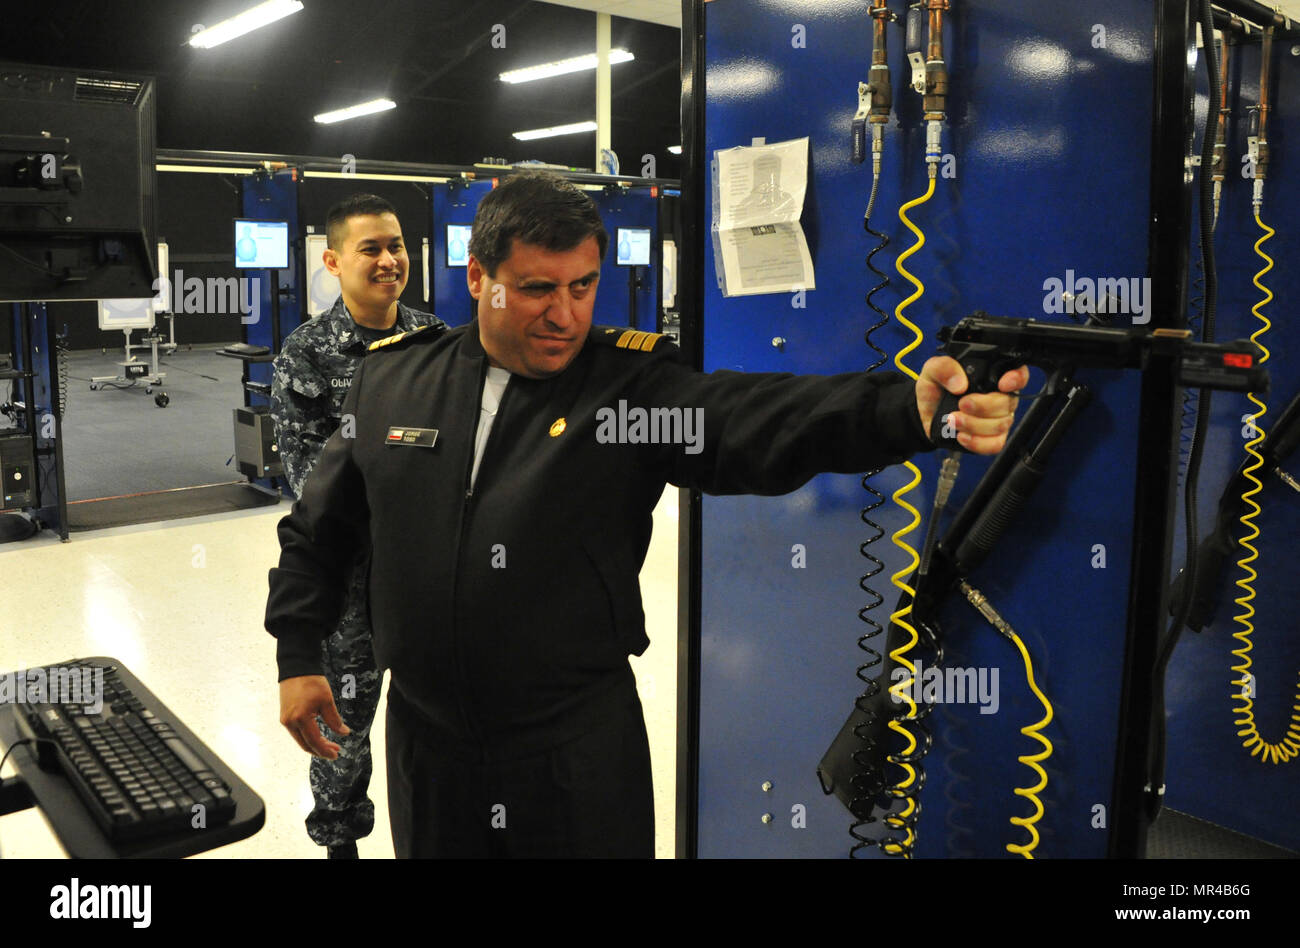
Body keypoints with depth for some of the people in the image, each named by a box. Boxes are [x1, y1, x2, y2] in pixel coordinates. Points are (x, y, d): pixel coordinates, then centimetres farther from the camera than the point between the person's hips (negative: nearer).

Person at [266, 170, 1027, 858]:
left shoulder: (631, 384, -11)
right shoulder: (392, 381, 0)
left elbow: (762, 418, -29)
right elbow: (318, 529, 11)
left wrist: (910, 409, -45)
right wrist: (298, 655, 8)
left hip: (581, 748, -2)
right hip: (427, 744, 3)